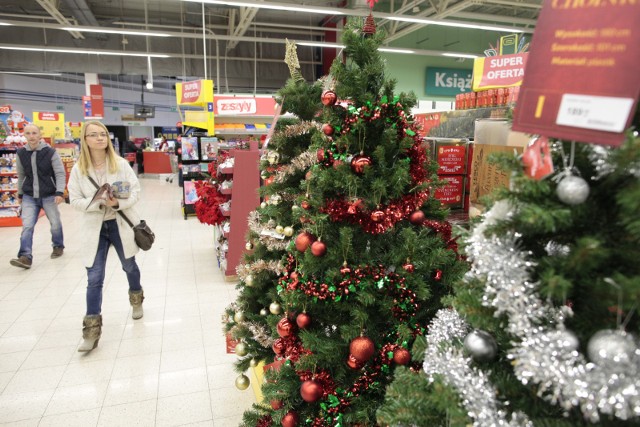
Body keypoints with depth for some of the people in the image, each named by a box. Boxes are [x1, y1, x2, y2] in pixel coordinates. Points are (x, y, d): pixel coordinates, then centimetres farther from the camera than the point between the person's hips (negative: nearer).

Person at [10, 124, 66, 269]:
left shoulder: (51, 152, -10)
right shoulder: (21, 153, 1)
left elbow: (60, 174, -10)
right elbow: (21, 176, 13)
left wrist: (59, 192, -19)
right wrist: (20, 194, 18)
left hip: (49, 195, -2)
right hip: (29, 197, 2)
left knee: (55, 223, 11)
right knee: (27, 226, -7)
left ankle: (58, 246, 34)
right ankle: (25, 257, -8)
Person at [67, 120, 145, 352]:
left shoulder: (121, 164, -8)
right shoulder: (78, 169, -5)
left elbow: (136, 191, -7)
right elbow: (75, 200, -4)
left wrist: (118, 203, -24)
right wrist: (100, 203, -21)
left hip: (121, 224, 0)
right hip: (95, 228, 0)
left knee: (129, 266, 19)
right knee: (94, 278, -1)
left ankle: (136, 300, 48)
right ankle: (92, 330, 8)